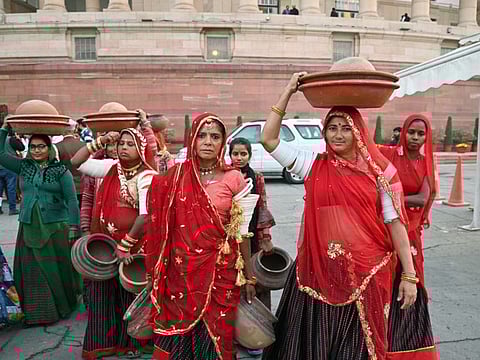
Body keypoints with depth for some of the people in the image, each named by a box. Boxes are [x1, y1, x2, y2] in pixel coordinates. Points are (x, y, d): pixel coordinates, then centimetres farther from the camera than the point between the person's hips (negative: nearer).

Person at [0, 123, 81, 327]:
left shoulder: (60, 170, -4)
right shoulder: (23, 167, 9)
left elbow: (72, 200, -7)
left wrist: (74, 227, -13)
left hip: (56, 227, -4)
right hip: (29, 228, 4)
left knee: (56, 269, 6)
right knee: (32, 271, 6)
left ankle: (63, 305, 26)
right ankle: (38, 312, 19)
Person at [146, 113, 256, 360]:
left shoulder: (233, 178, -5)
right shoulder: (175, 175, -1)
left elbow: (240, 231, 0)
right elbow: (157, 222, 5)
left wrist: (248, 276, 2)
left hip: (220, 271, -1)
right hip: (180, 270, 1)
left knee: (213, 335, 10)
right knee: (177, 334, 13)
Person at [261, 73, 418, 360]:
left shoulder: (380, 171, -1)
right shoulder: (313, 165, 2)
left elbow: (396, 223, 0)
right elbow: (269, 139, -3)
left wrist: (409, 275, -2)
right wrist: (288, 92, -4)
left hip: (366, 274, -1)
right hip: (319, 272, 1)